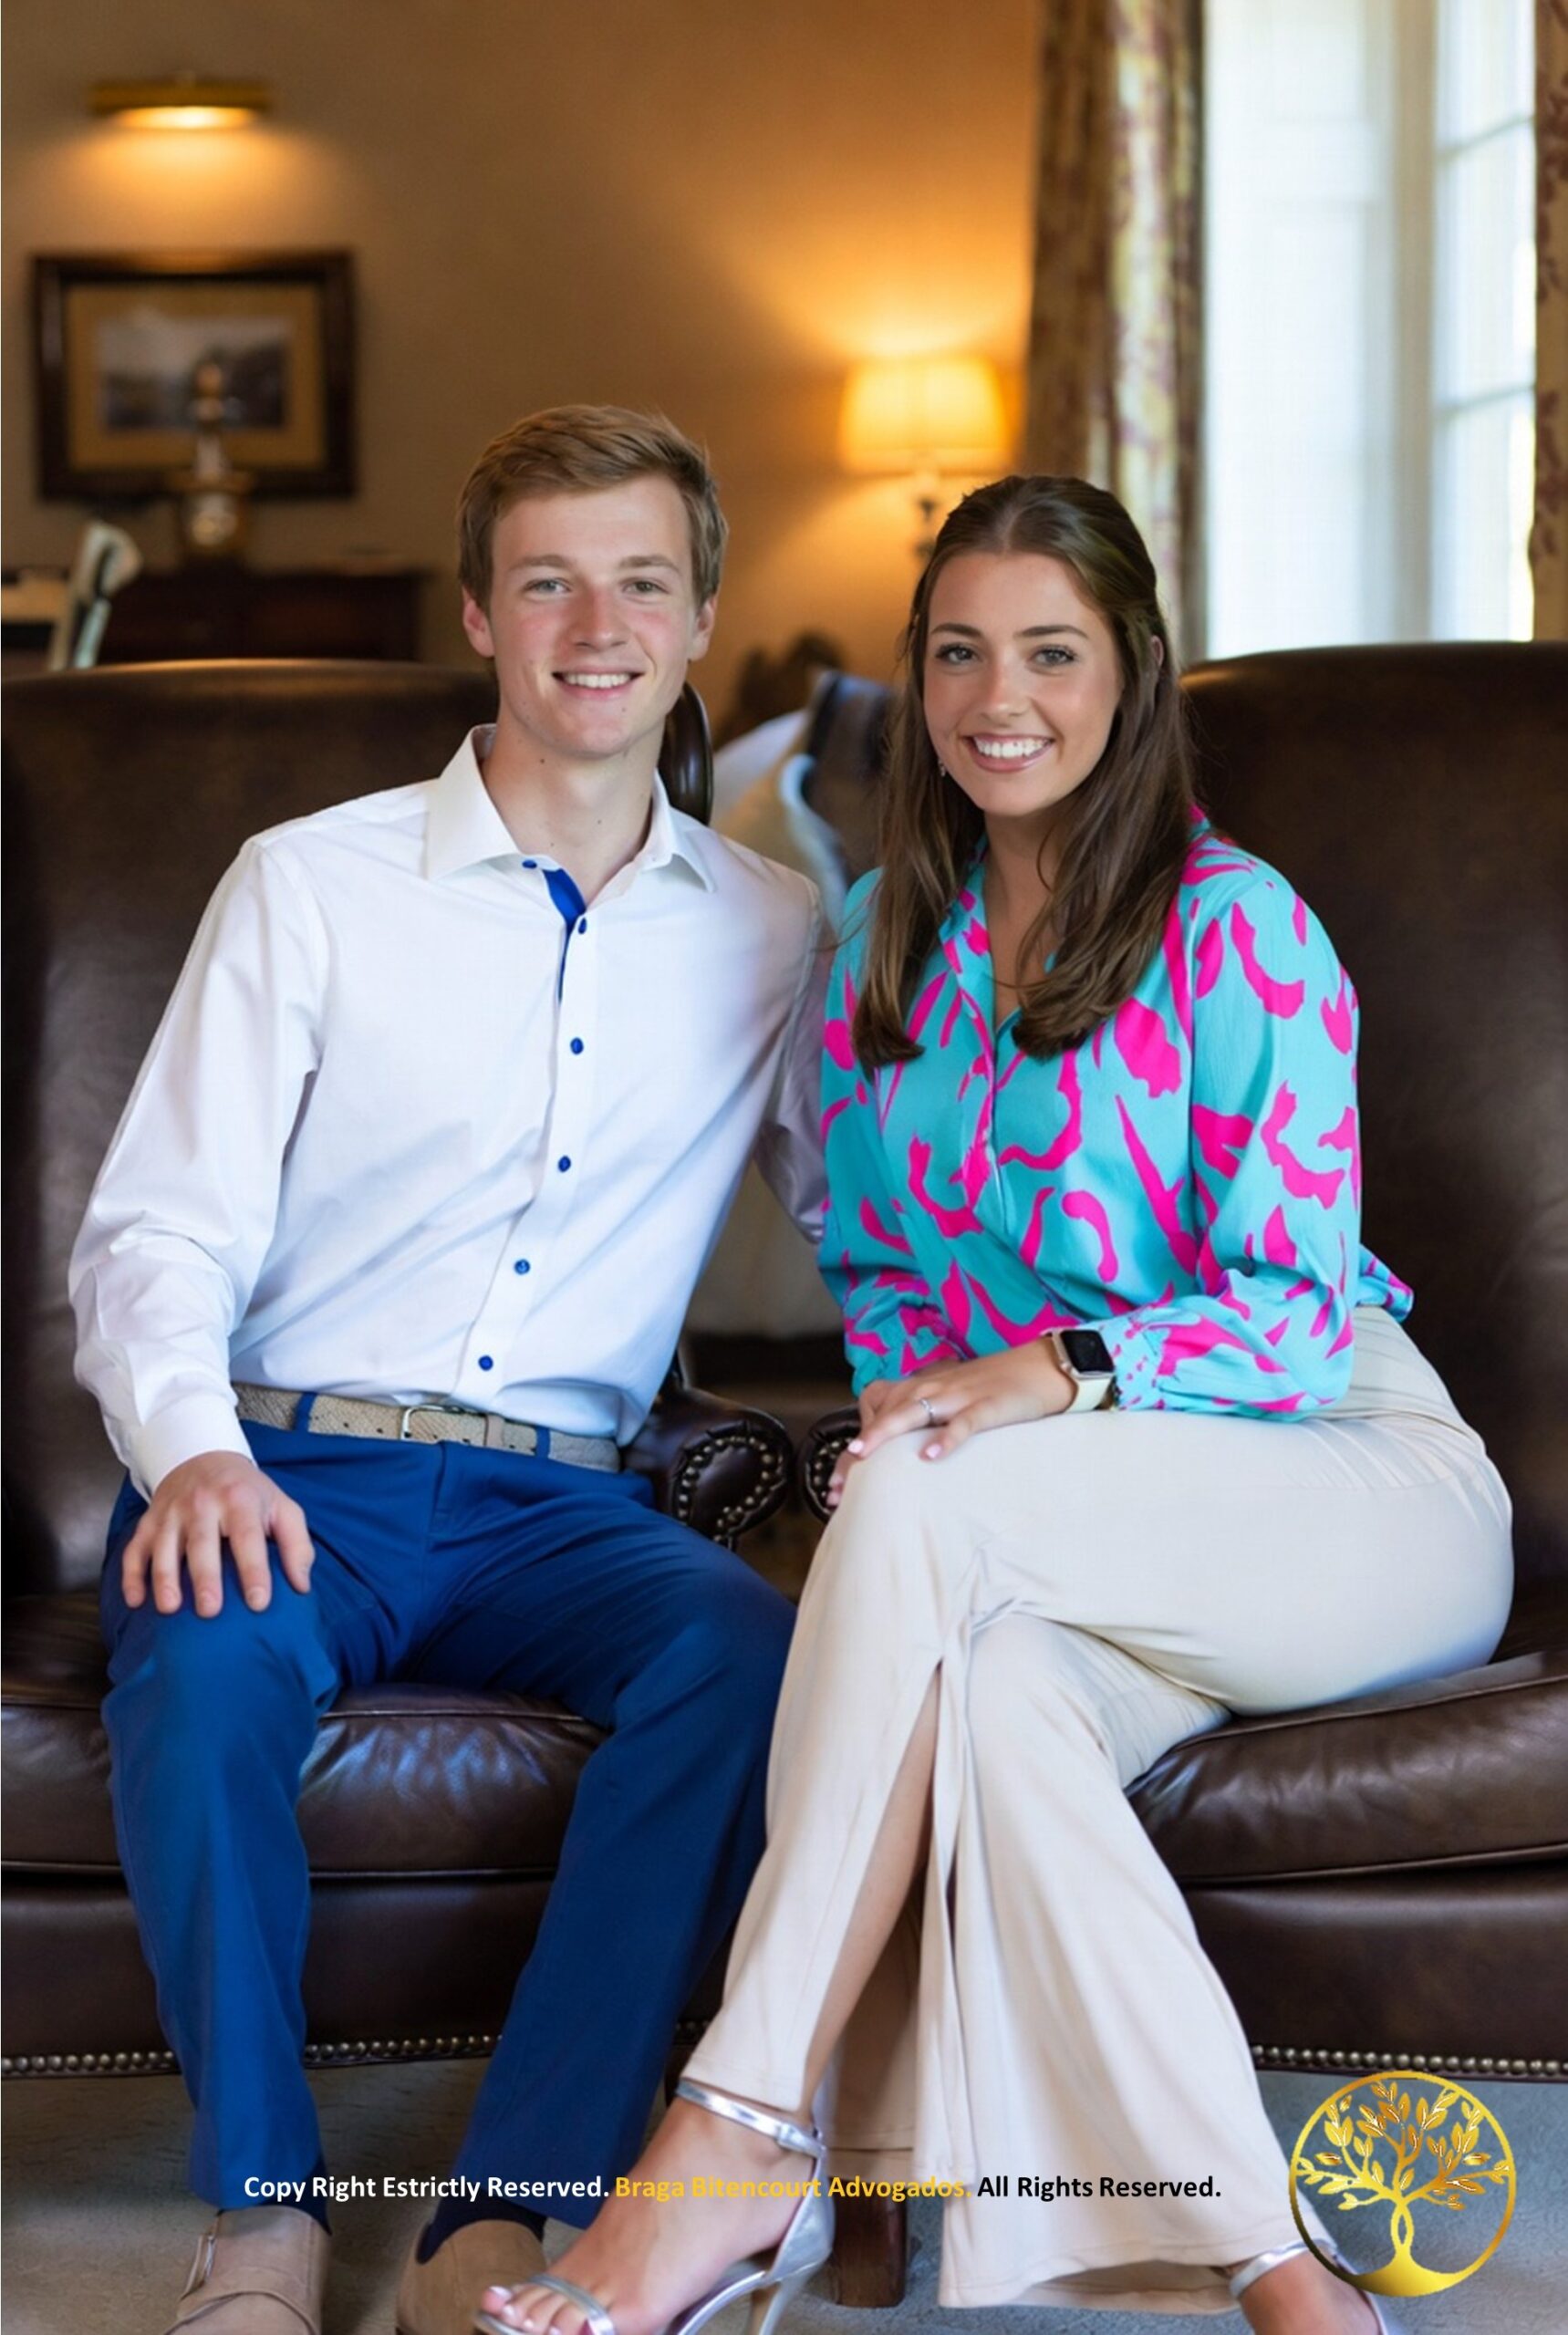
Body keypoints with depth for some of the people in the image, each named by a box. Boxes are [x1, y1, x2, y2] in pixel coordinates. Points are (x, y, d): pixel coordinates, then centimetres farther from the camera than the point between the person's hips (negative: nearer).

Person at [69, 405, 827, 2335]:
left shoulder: (768, 934, 14)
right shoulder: (310, 887, 6)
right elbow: (152, 1236, 1)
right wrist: (190, 1450, -19)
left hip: (551, 1507, 2)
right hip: (286, 1472, -1)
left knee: (748, 1646, -32)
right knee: (204, 1649, -36)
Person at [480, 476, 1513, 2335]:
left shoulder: (1236, 929, -4)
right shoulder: (884, 936, 15)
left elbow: (1299, 1311, -10)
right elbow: (871, 1263, 19)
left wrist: (1045, 1378, -27)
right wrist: (918, 1387, -4)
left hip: (1358, 1489, -4)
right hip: (1075, 1552, 4)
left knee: (920, 1504, -33)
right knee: (988, 1691, -35)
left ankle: (742, 2135, -33)